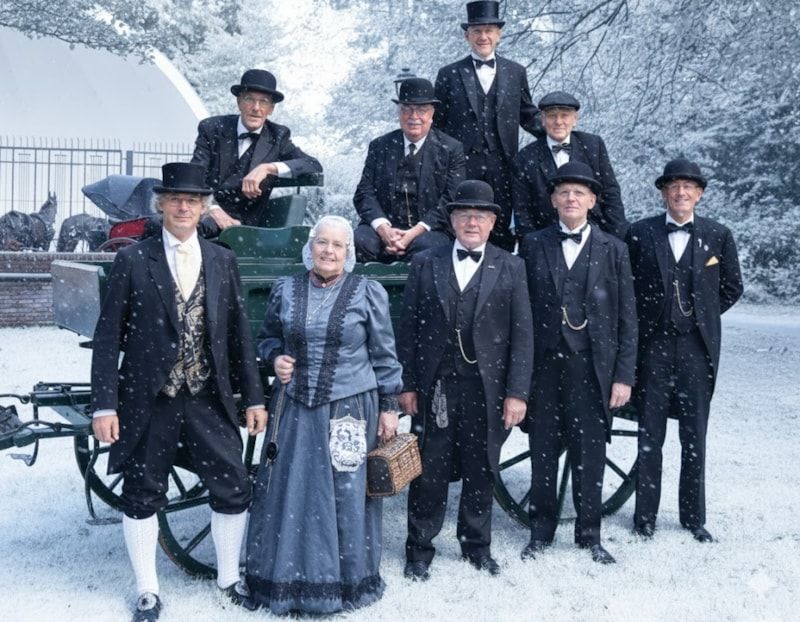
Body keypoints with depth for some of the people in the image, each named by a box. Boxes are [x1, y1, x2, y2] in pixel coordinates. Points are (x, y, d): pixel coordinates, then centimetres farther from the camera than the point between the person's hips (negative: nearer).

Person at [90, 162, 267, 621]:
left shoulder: (223, 261, 6)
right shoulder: (133, 261, -3)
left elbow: (240, 334, 7)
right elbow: (108, 338, -4)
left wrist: (254, 397, 5)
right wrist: (104, 405, -9)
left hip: (209, 402, 2)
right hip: (149, 403, -2)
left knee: (234, 491, 5)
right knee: (142, 497, 9)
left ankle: (229, 578, 27)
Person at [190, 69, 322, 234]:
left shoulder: (277, 137, 6)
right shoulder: (212, 128, 4)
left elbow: (314, 166, -8)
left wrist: (268, 168, -22)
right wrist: (213, 209, -27)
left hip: (247, 225, 1)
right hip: (207, 216, -1)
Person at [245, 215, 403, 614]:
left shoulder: (368, 293, -3)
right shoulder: (285, 290, 4)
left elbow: (384, 356, 1)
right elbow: (267, 338, 17)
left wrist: (389, 406, 0)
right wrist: (276, 358, -5)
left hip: (350, 410, -2)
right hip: (294, 408, 2)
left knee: (346, 496, 6)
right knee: (289, 494, 7)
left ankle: (347, 581, 23)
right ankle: (286, 579, 23)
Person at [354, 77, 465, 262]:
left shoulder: (451, 150, 6)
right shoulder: (379, 146, 13)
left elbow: (452, 201, -3)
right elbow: (364, 193, 6)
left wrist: (415, 232, -15)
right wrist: (383, 228, -14)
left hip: (428, 231, -2)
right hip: (384, 228, 2)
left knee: (425, 246, -36)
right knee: (356, 241, -29)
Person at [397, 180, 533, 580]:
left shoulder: (510, 268, 4)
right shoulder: (425, 264, 6)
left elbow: (522, 334, 0)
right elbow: (408, 329, 5)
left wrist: (517, 393, -6)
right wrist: (407, 385, 0)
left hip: (486, 390, 0)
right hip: (434, 388, 0)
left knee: (481, 472, 12)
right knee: (429, 472, 6)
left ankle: (477, 546, 30)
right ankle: (419, 550, 21)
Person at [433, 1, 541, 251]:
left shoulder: (516, 73, 12)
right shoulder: (449, 75, 8)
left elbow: (529, 115, 17)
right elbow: (436, 123, 10)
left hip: (502, 165, 1)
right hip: (462, 164, -1)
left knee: (502, 229, 2)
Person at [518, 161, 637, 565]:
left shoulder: (613, 250, 3)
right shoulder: (533, 245, 5)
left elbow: (626, 318, 2)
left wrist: (624, 375, -3)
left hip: (593, 368, -1)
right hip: (543, 367, 1)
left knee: (590, 454, 7)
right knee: (543, 452, 9)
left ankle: (589, 534, 23)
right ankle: (541, 530, 25)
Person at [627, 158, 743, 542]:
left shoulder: (718, 236, 5)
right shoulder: (640, 234, 1)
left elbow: (732, 287, 13)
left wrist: (702, 315, 7)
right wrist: (644, 319, 2)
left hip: (698, 347, 1)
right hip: (653, 345, -1)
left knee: (694, 437, 8)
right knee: (650, 436, 5)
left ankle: (693, 517, 20)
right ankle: (645, 516, 16)